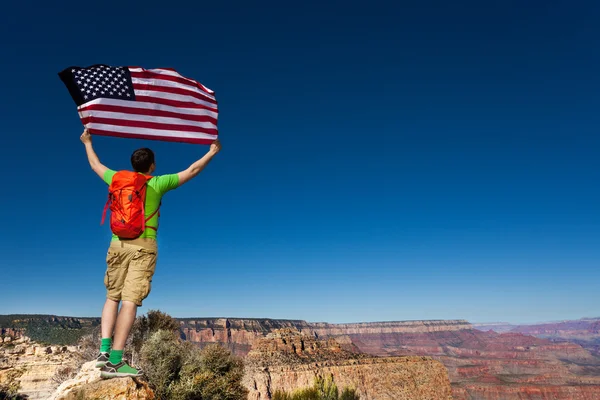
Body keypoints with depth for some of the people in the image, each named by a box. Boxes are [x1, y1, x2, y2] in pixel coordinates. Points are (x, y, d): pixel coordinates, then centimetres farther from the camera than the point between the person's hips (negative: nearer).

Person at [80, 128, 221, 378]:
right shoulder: (157, 184, 2)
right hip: (143, 247, -4)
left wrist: (88, 143, 49)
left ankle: (104, 350, 5)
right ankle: (115, 360, -9)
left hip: (118, 244, 4)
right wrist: (212, 152, 16)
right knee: (130, 301, -8)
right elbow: (191, 171, 5)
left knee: (112, 297, 15)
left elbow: (96, 166, 31)